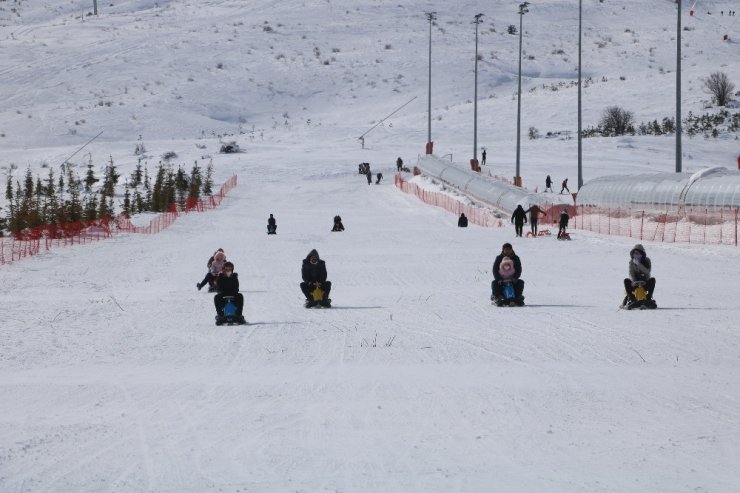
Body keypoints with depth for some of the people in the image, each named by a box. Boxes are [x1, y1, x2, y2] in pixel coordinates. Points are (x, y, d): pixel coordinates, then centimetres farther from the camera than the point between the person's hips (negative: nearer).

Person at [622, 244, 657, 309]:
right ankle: (631, 299, -23)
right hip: (635, 283, 1)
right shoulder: (631, 262, 0)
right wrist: (634, 281, -29)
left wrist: (638, 264, -29)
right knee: (626, 281, -28)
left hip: (645, 283, -1)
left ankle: (648, 299, -24)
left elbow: (647, 271, -20)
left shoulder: (646, 260, -3)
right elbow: (631, 274, -9)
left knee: (652, 279, -30)